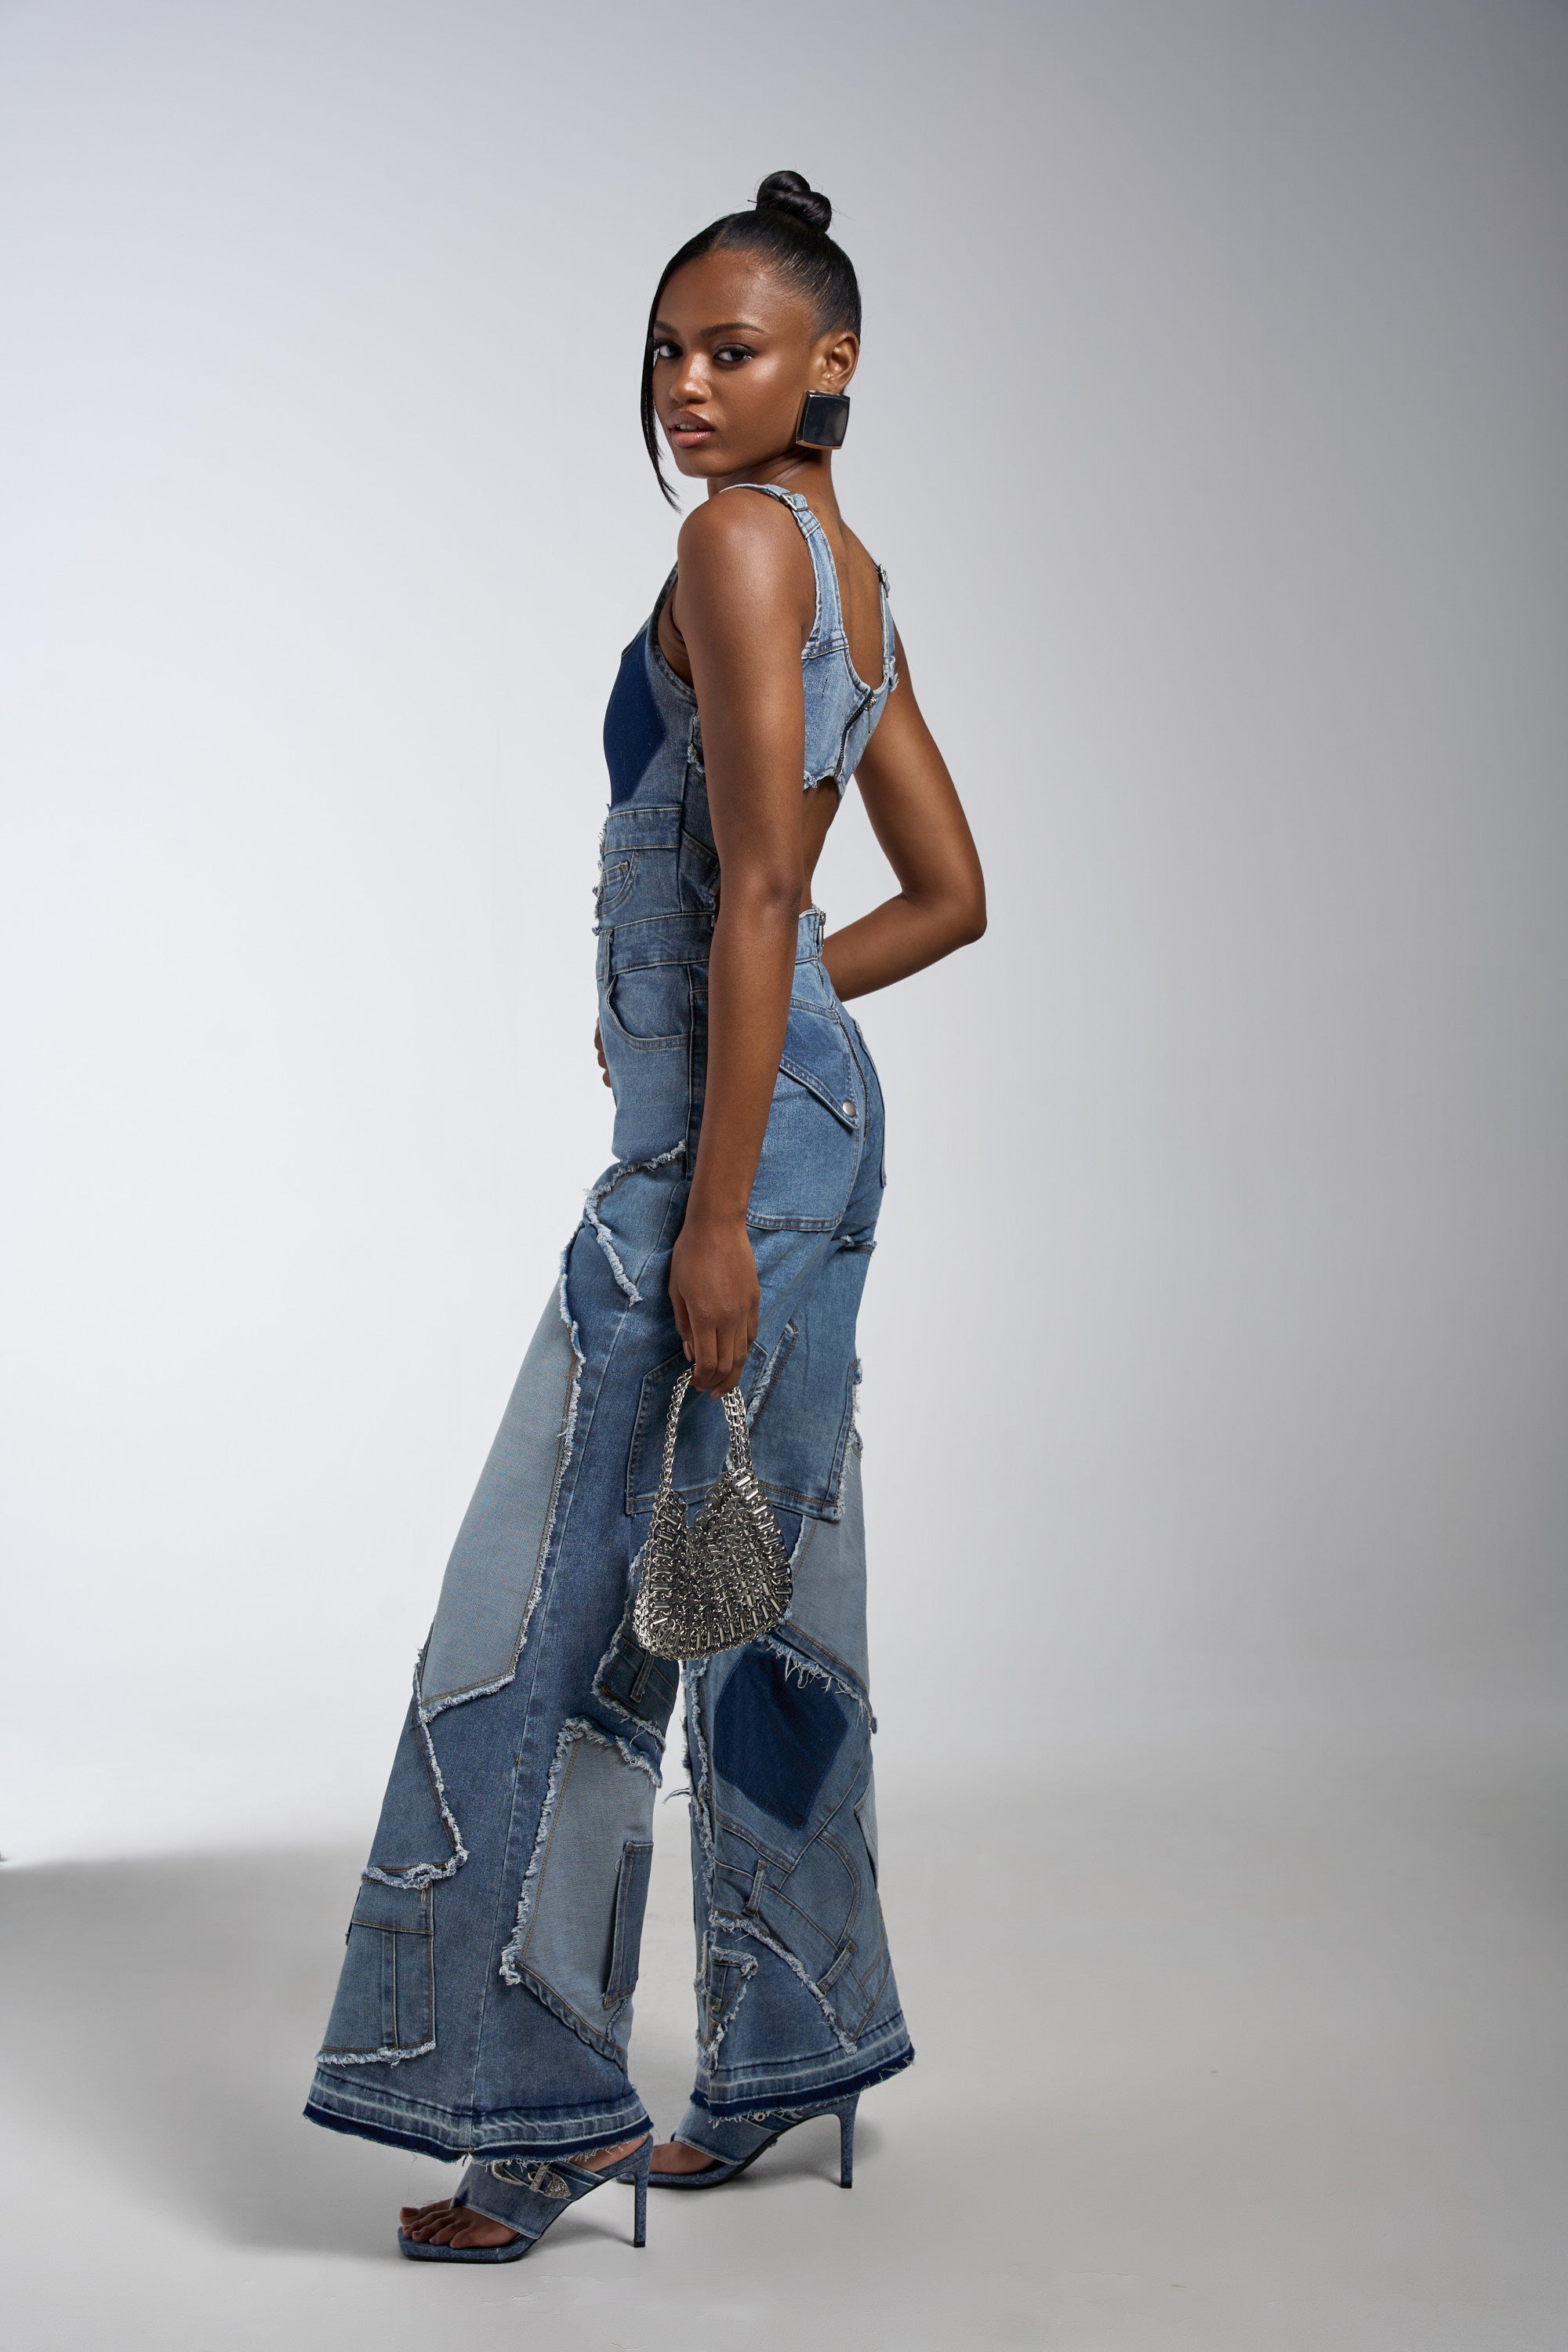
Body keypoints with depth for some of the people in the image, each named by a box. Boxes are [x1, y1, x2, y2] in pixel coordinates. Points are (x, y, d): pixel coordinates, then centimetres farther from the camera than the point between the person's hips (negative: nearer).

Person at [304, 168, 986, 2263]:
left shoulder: (742, 538, -10)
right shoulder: (856, 579, 17)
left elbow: (756, 882, -19)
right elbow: (951, 895, 21)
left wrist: (714, 1209, -21)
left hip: (729, 1130, -10)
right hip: (821, 1110, 10)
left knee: (565, 1599, -5)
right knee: (764, 1595, 14)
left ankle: (553, 2095, 3)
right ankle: (791, 2056, 24)